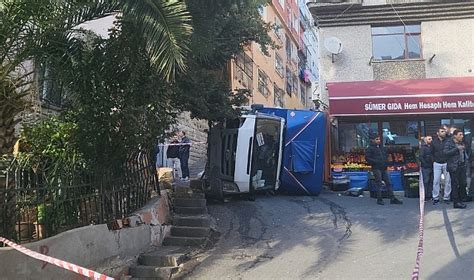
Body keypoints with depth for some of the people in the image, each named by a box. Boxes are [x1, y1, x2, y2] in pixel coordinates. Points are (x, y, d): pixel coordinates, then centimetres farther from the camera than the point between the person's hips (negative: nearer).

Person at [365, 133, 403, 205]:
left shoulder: (382, 148, 17)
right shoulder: (370, 148, -5)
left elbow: (385, 156, 29)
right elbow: (367, 158, -11)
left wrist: (385, 163, 10)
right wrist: (376, 162, -18)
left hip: (384, 169, 7)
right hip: (376, 169, -7)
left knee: (389, 183, 5)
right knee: (379, 184, -2)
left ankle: (393, 199, 9)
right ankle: (379, 199, 7)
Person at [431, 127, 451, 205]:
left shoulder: (448, 141, -2)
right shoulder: (434, 142, 2)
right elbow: (432, 152, 9)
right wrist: (435, 160, 4)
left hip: (446, 163, 0)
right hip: (437, 164, 0)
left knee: (448, 181, 3)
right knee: (436, 181, 0)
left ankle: (446, 197, 13)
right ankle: (435, 198, 7)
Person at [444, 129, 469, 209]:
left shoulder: (462, 144, 16)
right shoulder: (449, 143, -5)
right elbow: (446, 152, -20)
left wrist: (466, 160, 12)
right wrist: (457, 149, -22)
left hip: (462, 166, 7)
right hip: (454, 167, -7)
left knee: (463, 184, 6)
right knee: (455, 184, -3)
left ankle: (460, 200, 18)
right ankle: (456, 202, 3)